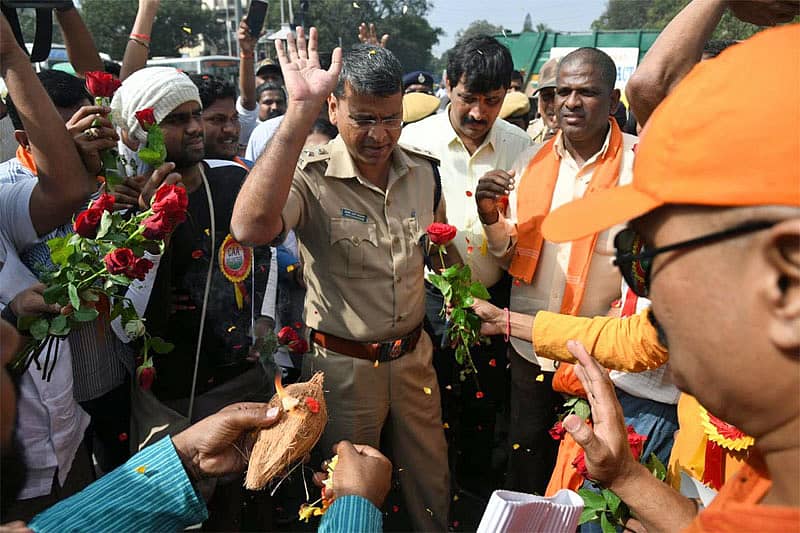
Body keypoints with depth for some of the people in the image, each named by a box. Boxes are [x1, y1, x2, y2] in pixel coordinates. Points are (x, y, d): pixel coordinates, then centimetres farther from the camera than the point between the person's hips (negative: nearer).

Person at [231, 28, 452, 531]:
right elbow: (251, 228, -44)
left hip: (413, 353, 5)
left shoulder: (423, 170, -3)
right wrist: (299, 113, -44)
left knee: (432, 479, 23)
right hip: (343, 363, -4)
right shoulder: (310, 175, -20)